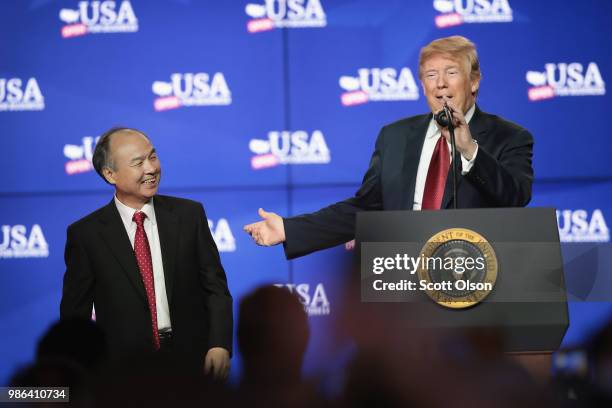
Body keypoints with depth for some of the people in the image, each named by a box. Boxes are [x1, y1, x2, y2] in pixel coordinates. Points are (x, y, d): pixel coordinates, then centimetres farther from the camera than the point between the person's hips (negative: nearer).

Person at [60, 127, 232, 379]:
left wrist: (219, 345, -12)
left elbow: (214, 286, 2)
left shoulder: (189, 214, 2)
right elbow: (75, 314, 2)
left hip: (193, 364, 2)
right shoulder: (86, 234, -3)